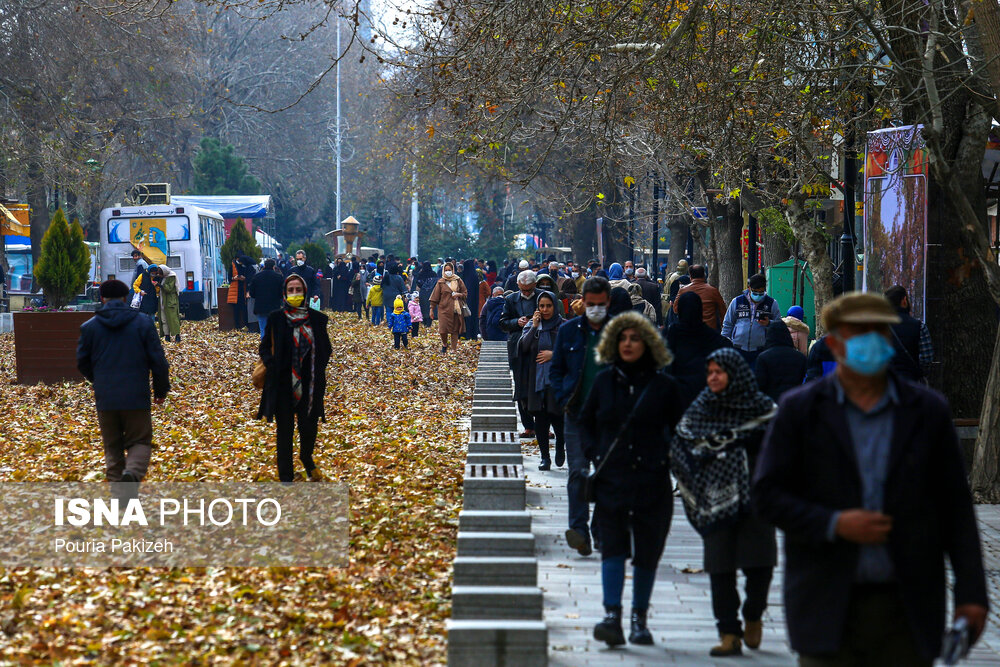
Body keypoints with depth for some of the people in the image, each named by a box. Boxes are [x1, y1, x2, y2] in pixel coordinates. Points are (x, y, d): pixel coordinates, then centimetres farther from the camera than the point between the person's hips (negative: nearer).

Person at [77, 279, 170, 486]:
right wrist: (161, 390, 14)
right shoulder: (143, 323, 0)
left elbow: (82, 363, 12)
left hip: (105, 399, 1)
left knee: (112, 447, 13)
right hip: (136, 399, -1)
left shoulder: (89, 327, 3)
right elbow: (158, 361, 0)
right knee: (140, 442, 6)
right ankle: (133, 473, -24)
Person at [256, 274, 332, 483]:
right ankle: (286, 477, 12)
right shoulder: (276, 318, -3)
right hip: (283, 385, -1)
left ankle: (307, 459, 39)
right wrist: (272, 366, -11)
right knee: (285, 431, 2)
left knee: (309, 427, 7)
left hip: (309, 385, 1)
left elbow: (326, 349, 11)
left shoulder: (317, 319, 0)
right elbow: (264, 347, 5)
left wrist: (319, 370, -1)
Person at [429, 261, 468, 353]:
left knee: (455, 330, 2)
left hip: (456, 309, 1)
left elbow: (465, 293, 13)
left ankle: (454, 349, 10)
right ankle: (444, 344, 17)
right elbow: (435, 297, 5)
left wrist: (459, 294, -8)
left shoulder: (458, 281, 8)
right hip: (444, 309, -1)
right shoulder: (441, 282, 4)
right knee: (443, 330, -10)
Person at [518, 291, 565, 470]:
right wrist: (534, 327, -10)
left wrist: (554, 354, -11)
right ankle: (544, 457, 6)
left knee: (556, 416, -6)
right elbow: (523, 347, -4)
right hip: (536, 379, 2)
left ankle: (560, 446, 24)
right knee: (540, 418, -1)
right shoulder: (531, 326, 10)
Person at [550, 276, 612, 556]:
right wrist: (564, 400, -3)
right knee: (578, 471, -10)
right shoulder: (568, 331, 5)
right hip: (577, 415, 0)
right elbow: (556, 371, 11)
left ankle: (602, 530, 17)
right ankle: (579, 529, -11)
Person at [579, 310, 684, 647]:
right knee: (613, 548, -9)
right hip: (611, 480, 1)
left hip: (652, 482, -1)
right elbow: (585, 421, 17)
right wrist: (594, 454, 3)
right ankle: (612, 617, -16)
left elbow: (678, 428, 11)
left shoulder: (663, 385, 1)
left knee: (647, 553, 6)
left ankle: (640, 620, 18)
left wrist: (667, 459, -2)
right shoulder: (604, 380, 7)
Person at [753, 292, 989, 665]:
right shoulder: (800, 410, 4)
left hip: (908, 610, 1)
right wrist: (832, 525, -13)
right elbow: (767, 495, 2)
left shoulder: (928, 411, 7)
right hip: (829, 607, -1)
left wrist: (970, 592, 0)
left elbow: (955, 507, 7)